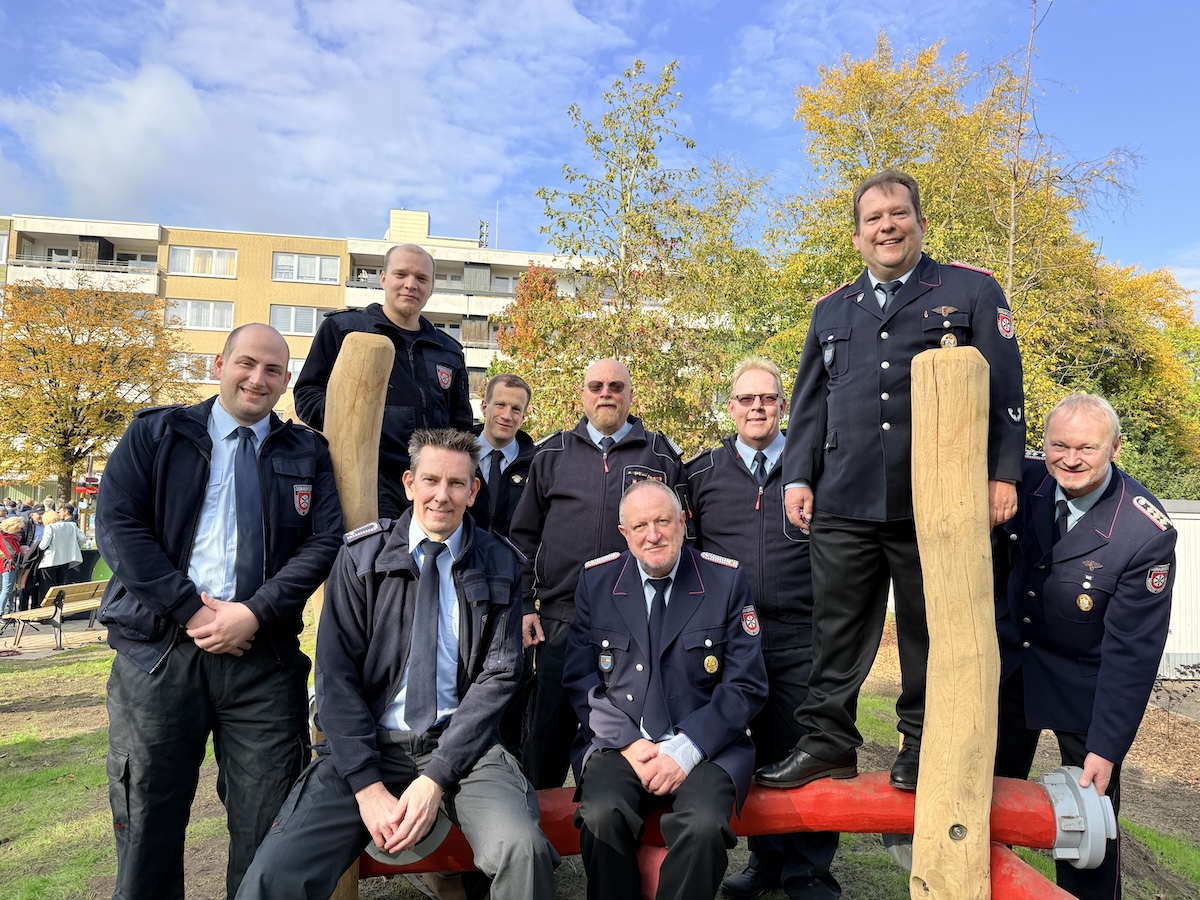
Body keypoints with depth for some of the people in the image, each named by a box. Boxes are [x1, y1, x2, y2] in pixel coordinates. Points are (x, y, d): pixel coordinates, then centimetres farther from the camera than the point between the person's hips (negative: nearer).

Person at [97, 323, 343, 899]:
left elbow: (324, 542, 0)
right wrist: (191, 610, -10)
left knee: (267, 824, 5)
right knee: (146, 818, 8)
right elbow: (118, 526, -1)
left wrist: (254, 613, -12)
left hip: (263, 653, 1)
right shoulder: (155, 434, 9)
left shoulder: (308, 455, 10)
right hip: (157, 650, 0)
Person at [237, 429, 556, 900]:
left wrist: (435, 779, -12)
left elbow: (497, 677, -3)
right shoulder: (362, 556, 2)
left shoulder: (498, 567, 2)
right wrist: (367, 786, -12)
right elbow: (337, 674, -3)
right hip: (369, 744, 0)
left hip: (461, 744, 0)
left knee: (523, 850, -27)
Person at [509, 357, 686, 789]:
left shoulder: (661, 455, 7)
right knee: (546, 735, 7)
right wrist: (525, 605, 3)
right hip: (560, 620, 1)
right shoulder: (552, 454, 9)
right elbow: (524, 536, 10)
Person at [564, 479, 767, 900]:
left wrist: (685, 749, -13)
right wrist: (628, 743, -10)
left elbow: (747, 686, -1)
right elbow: (579, 677, 5)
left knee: (704, 823, -30)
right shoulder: (596, 580, 4)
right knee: (602, 815, -29)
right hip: (620, 742, 1)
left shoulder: (727, 581, 0)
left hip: (703, 746, -1)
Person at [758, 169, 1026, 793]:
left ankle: (922, 745, 25)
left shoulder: (972, 291, 8)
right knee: (837, 627, 6)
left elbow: (1004, 387, 4)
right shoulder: (832, 310, 18)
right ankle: (827, 740, 19)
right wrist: (797, 476, 7)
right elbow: (809, 403, 17)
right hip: (844, 505, 3)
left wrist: (1004, 472, -4)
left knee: (929, 629, 9)